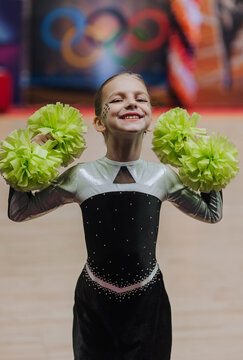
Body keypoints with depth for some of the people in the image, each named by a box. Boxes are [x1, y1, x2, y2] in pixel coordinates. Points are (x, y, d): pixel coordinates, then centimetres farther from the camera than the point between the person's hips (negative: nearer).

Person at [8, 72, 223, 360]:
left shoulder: (162, 178, -7)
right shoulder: (81, 177, -11)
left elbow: (211, 214, 10)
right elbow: (18, 212, 0)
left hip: (148, 301, 1)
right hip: (95, 303, -1)